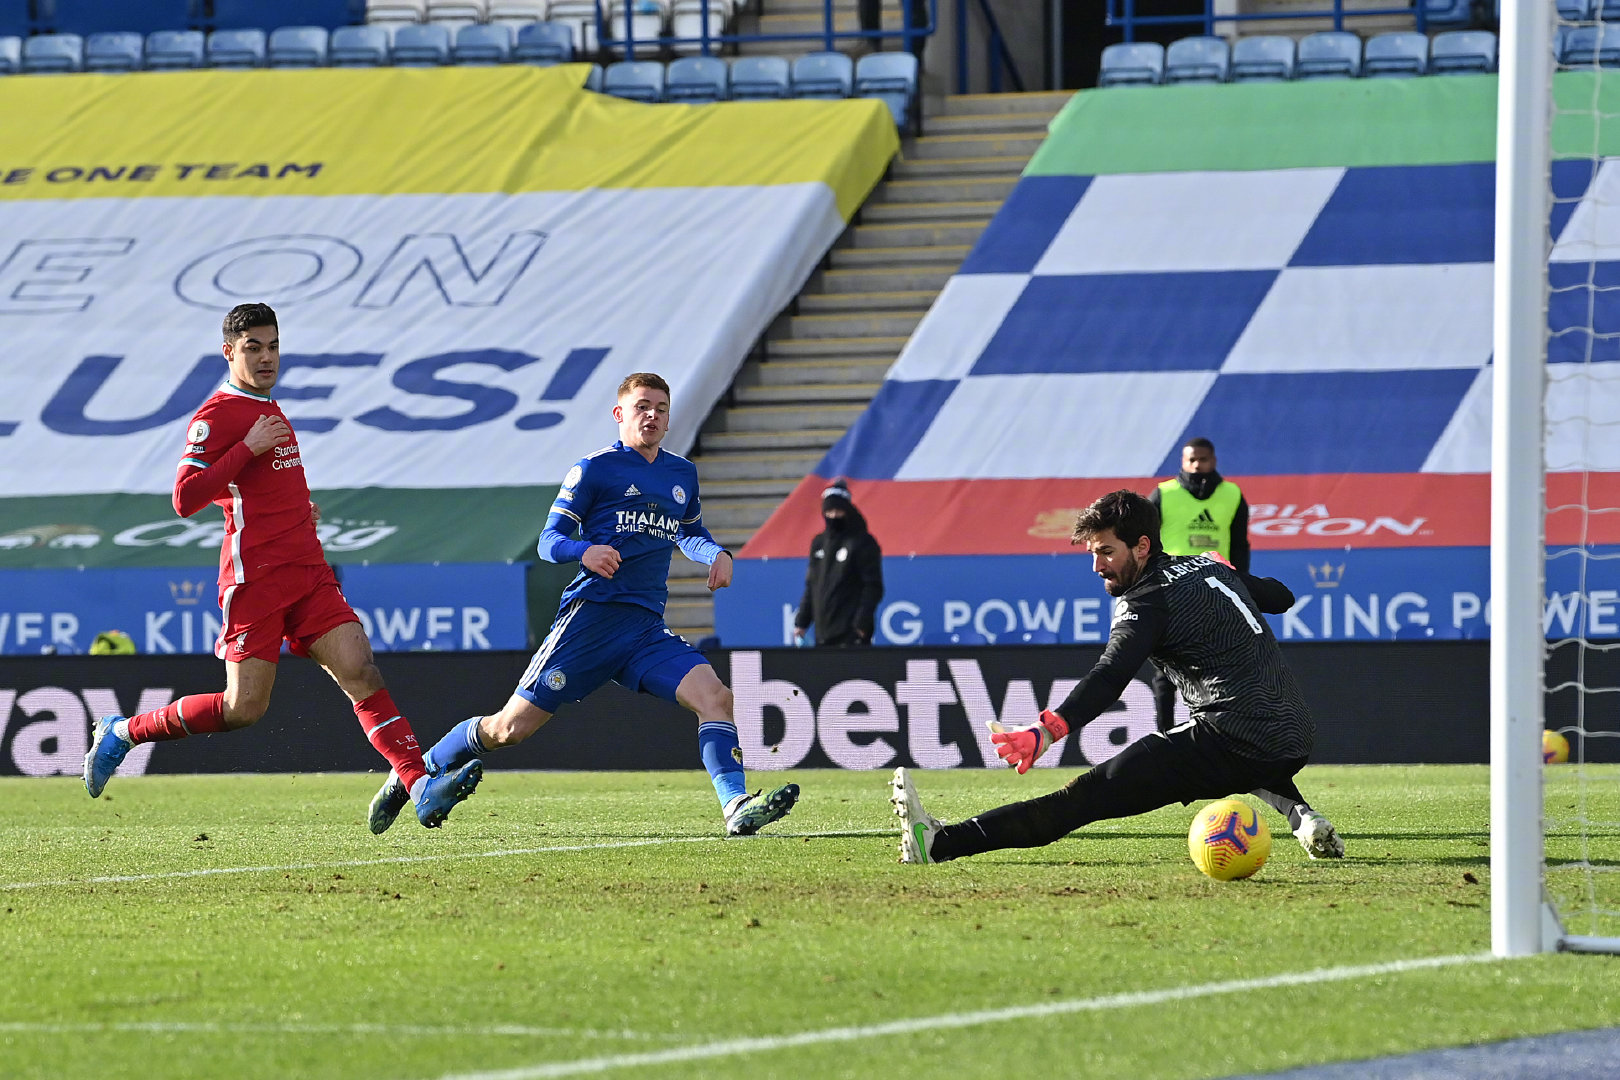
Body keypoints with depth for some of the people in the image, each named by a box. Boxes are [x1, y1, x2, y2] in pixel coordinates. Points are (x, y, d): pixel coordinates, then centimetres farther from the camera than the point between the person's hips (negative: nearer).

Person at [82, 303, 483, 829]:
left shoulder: (270, 411, 21)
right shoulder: (217, 415, -7)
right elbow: (185, 498, -17)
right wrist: (249, 448, -19)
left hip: (308, 573, 7)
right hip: (256, 577, -7)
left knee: (362, 673, -10)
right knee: (244, 708, -6)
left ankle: (420, 786, -21)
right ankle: (122, 732, 13)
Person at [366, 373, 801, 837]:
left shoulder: (682, 474, 18)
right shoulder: (594, 468, 0)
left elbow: (689, 534, 36)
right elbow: (549, 541, -2)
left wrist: (716, 553, 13)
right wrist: (585, 551, -24)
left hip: (647, 627, 5)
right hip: (591, 618, -5)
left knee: (715, 696, -19)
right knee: (511, 727, -5)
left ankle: (737, 807, -27)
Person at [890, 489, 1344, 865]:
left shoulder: (1148, 602, -7)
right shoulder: (1207, 567, 17)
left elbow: (1109, 678, -25)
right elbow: (1282, 596, 35)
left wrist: (1047, 731, -40)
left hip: (1233, 746, -8)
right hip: (1294, 745, 8)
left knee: (1088, 794, -13)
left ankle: (942, 843, -19)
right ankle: (1301, 816, 19)